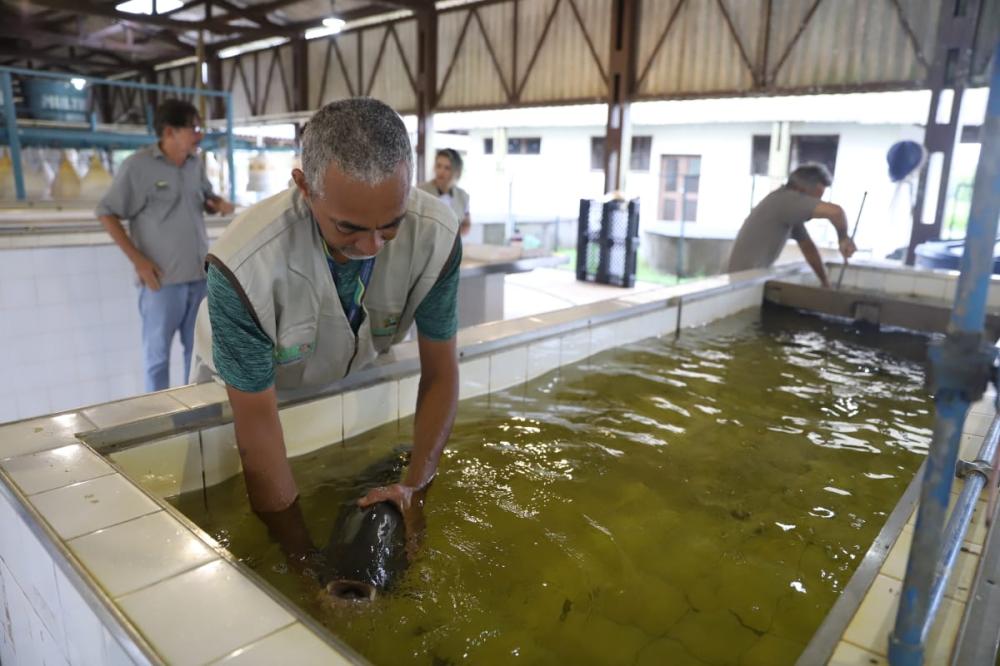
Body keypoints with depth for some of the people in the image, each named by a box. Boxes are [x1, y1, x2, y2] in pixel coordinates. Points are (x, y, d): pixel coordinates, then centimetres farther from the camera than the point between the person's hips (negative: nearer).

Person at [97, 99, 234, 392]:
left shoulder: (195, 164, 6)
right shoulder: (137, 165, -10)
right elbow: (107, 213, -6)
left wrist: (219, 203, -4)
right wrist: (137, 259, -12)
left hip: (200, 274, 6)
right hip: (163, 278, -5)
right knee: (157, 352, 8)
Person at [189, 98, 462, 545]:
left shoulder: (436, 235, -31)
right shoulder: (244, 264, -40)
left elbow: (440, 375, -18)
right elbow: (258, 432, -31)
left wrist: (414, 490, -24)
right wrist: (304, 561, -25)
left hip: (351, 376, 2)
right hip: (239, 388, -1)